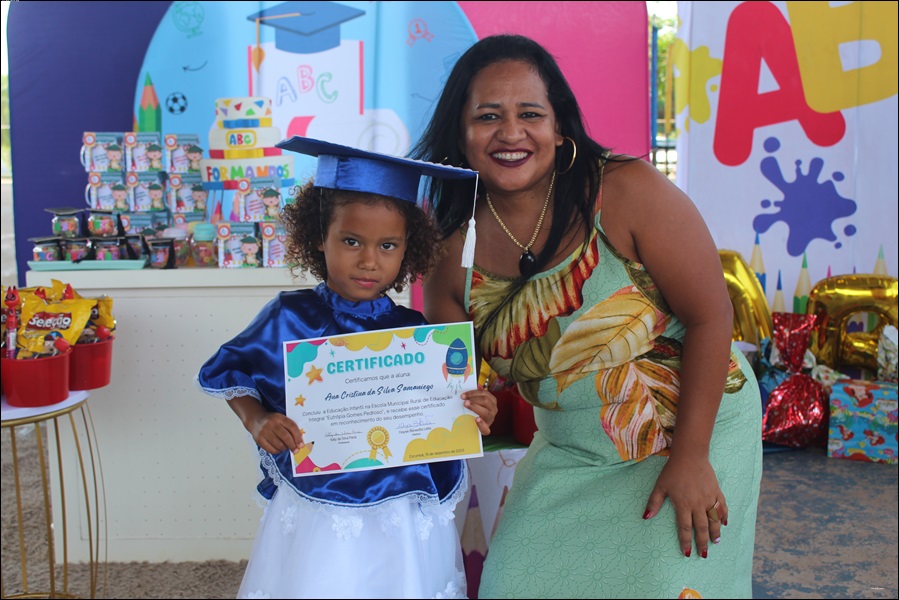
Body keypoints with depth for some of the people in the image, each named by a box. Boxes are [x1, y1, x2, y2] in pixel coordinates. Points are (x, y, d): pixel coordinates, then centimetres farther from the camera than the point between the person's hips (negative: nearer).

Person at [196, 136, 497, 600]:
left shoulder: (416, 333, -5)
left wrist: (474, 417, -18)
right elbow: (233, 378, 5)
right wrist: (257, 421, -13)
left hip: (405, 522, 1)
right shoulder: (288, 319, -8)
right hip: (314, 521, -1)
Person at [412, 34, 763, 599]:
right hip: (569, 456, 3)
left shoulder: (627, 190, -20)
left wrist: (690, 457, -18)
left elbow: (710, 317, -17)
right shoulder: (453, 252, -9)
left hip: (697, 428, -3)